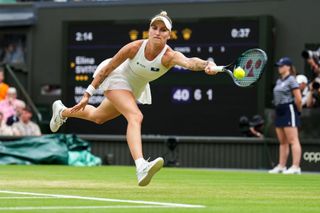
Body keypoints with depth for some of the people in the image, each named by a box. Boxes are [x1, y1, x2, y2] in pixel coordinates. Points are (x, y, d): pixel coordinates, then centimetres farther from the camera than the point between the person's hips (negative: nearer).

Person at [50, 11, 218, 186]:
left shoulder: (169, 56, -31)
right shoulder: (134, 47, -30)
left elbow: (189, 62, -54)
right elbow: (107, 69, -17)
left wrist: (206, 64, -76)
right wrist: (87, 94, -13)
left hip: (135, 90, 4)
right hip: (118, 79, -4)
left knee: (98, 117, 27)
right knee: (136, 116, -31)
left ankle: (62, 111, 55)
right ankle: (141, 167, -46)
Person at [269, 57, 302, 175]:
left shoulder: (291, 80, -10)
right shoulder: (279, 81, 16)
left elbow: (298, 99, -15)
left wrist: (298, 111, -4)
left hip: (289, 111, -9)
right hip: (280, 112, 9)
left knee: (293, 140, -11)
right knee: (282, 142, 12)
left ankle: (296, 167, -15)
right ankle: (281, 166, 17)